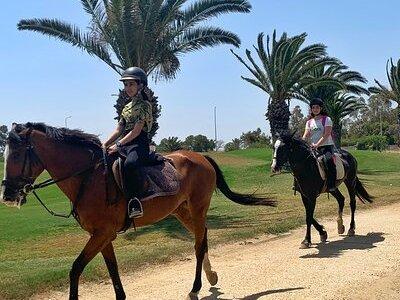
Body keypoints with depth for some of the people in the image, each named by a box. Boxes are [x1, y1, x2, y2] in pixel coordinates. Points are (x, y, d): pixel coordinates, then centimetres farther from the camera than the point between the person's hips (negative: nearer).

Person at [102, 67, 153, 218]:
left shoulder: (144, 105, -4)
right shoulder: (127, 106, 21)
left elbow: (136, 131, -13)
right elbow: (119, 129, 17)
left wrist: (118, 145, -18)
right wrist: (106, 144, 3)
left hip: (139, 144, -9)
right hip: (124, 143, 9)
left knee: (129, 164, -39)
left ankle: (135, 204, -38)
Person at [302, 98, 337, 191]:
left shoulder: (326, 119, -1)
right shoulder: (309, 122, 14)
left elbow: (326, 135, -13)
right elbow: (306, 135, 4)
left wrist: (317, 145, -25)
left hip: (326, 146, -6)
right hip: (314, 147, 6)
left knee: (328, 160, -33)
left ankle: (331, 186, -31)